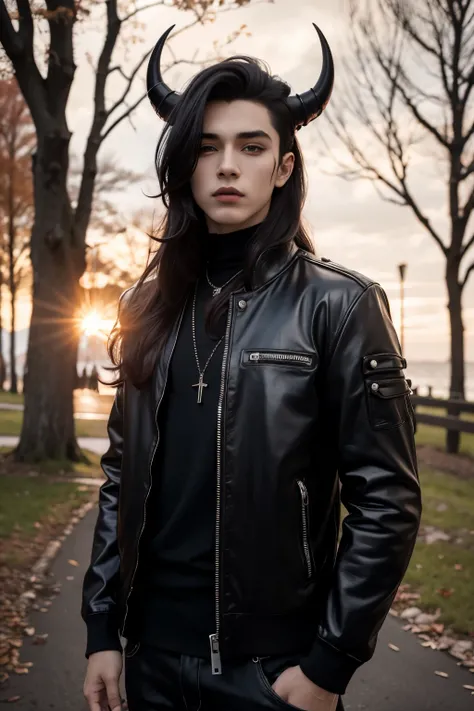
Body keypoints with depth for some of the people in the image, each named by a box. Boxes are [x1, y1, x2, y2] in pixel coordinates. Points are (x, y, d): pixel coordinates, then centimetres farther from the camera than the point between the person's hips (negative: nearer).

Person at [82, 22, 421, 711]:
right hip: (154, 655, 4)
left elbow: (386, 501, -11)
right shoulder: (151, 307, 3)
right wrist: (102, 629, 4)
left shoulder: (338, 305, -9)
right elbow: (123, 477, 7)